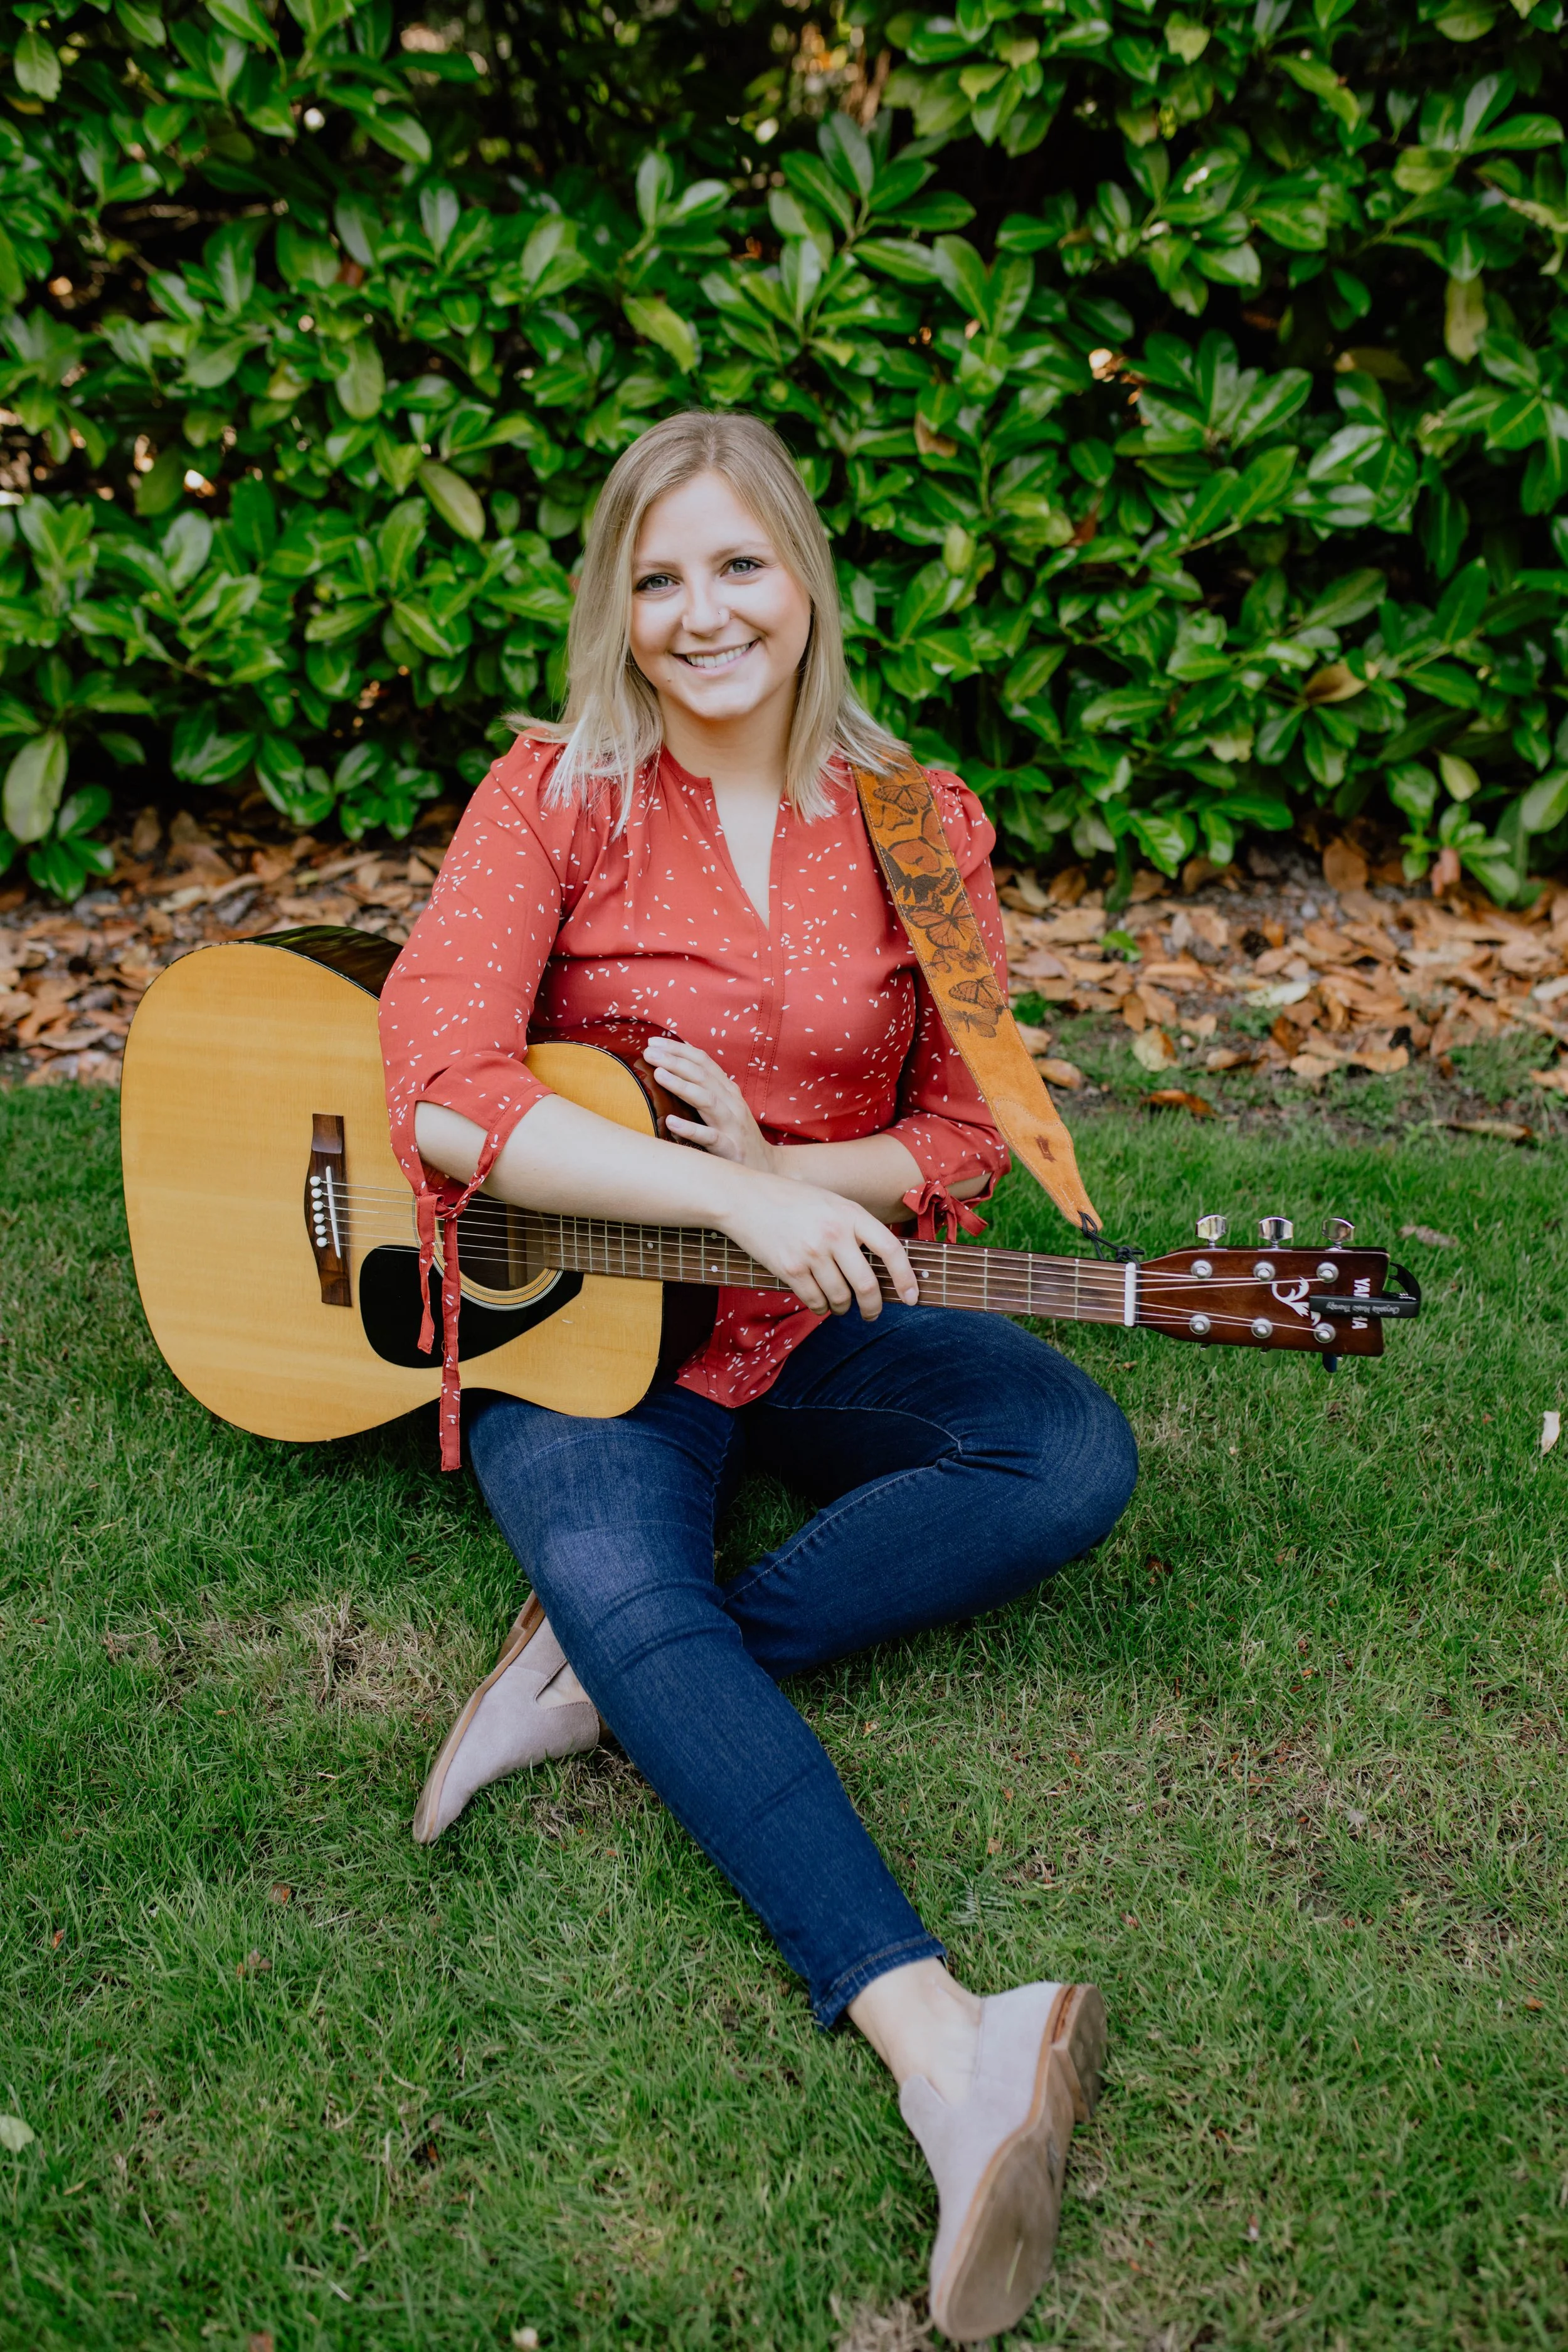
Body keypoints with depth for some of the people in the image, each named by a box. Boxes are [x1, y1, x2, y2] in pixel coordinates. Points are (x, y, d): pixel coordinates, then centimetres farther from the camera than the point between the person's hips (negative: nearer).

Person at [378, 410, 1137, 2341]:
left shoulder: (918, 827, 3)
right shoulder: (555, 795, -5)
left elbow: (966, 1140, 5)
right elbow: (440, 1094, -19)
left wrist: (783, 1172, -15)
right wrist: (725, 1200, -26)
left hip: (818, 1312, 3)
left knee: (1076, 1455, -22)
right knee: (614, 1570, -32)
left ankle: (612, 1679, -23)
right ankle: (940, 2042, -41)